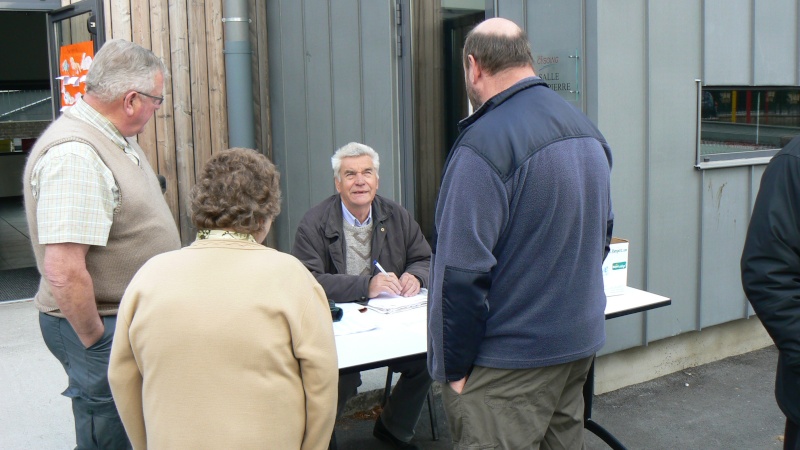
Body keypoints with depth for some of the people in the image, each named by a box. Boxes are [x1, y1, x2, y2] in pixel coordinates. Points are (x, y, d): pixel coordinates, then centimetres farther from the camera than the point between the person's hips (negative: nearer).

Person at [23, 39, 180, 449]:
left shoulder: (114, 138, 6)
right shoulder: (74, 155, -25)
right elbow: (64, 270, -30)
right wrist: (95, 342, -19)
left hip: (132, 319, 10)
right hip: (102, 327, -9)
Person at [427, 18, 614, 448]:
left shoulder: (485, 143, -20)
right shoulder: (587, 130, 7)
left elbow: (462, 271, -23)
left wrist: (453, 366, -13)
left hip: (508, 363, -8)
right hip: (580, 341, 9)